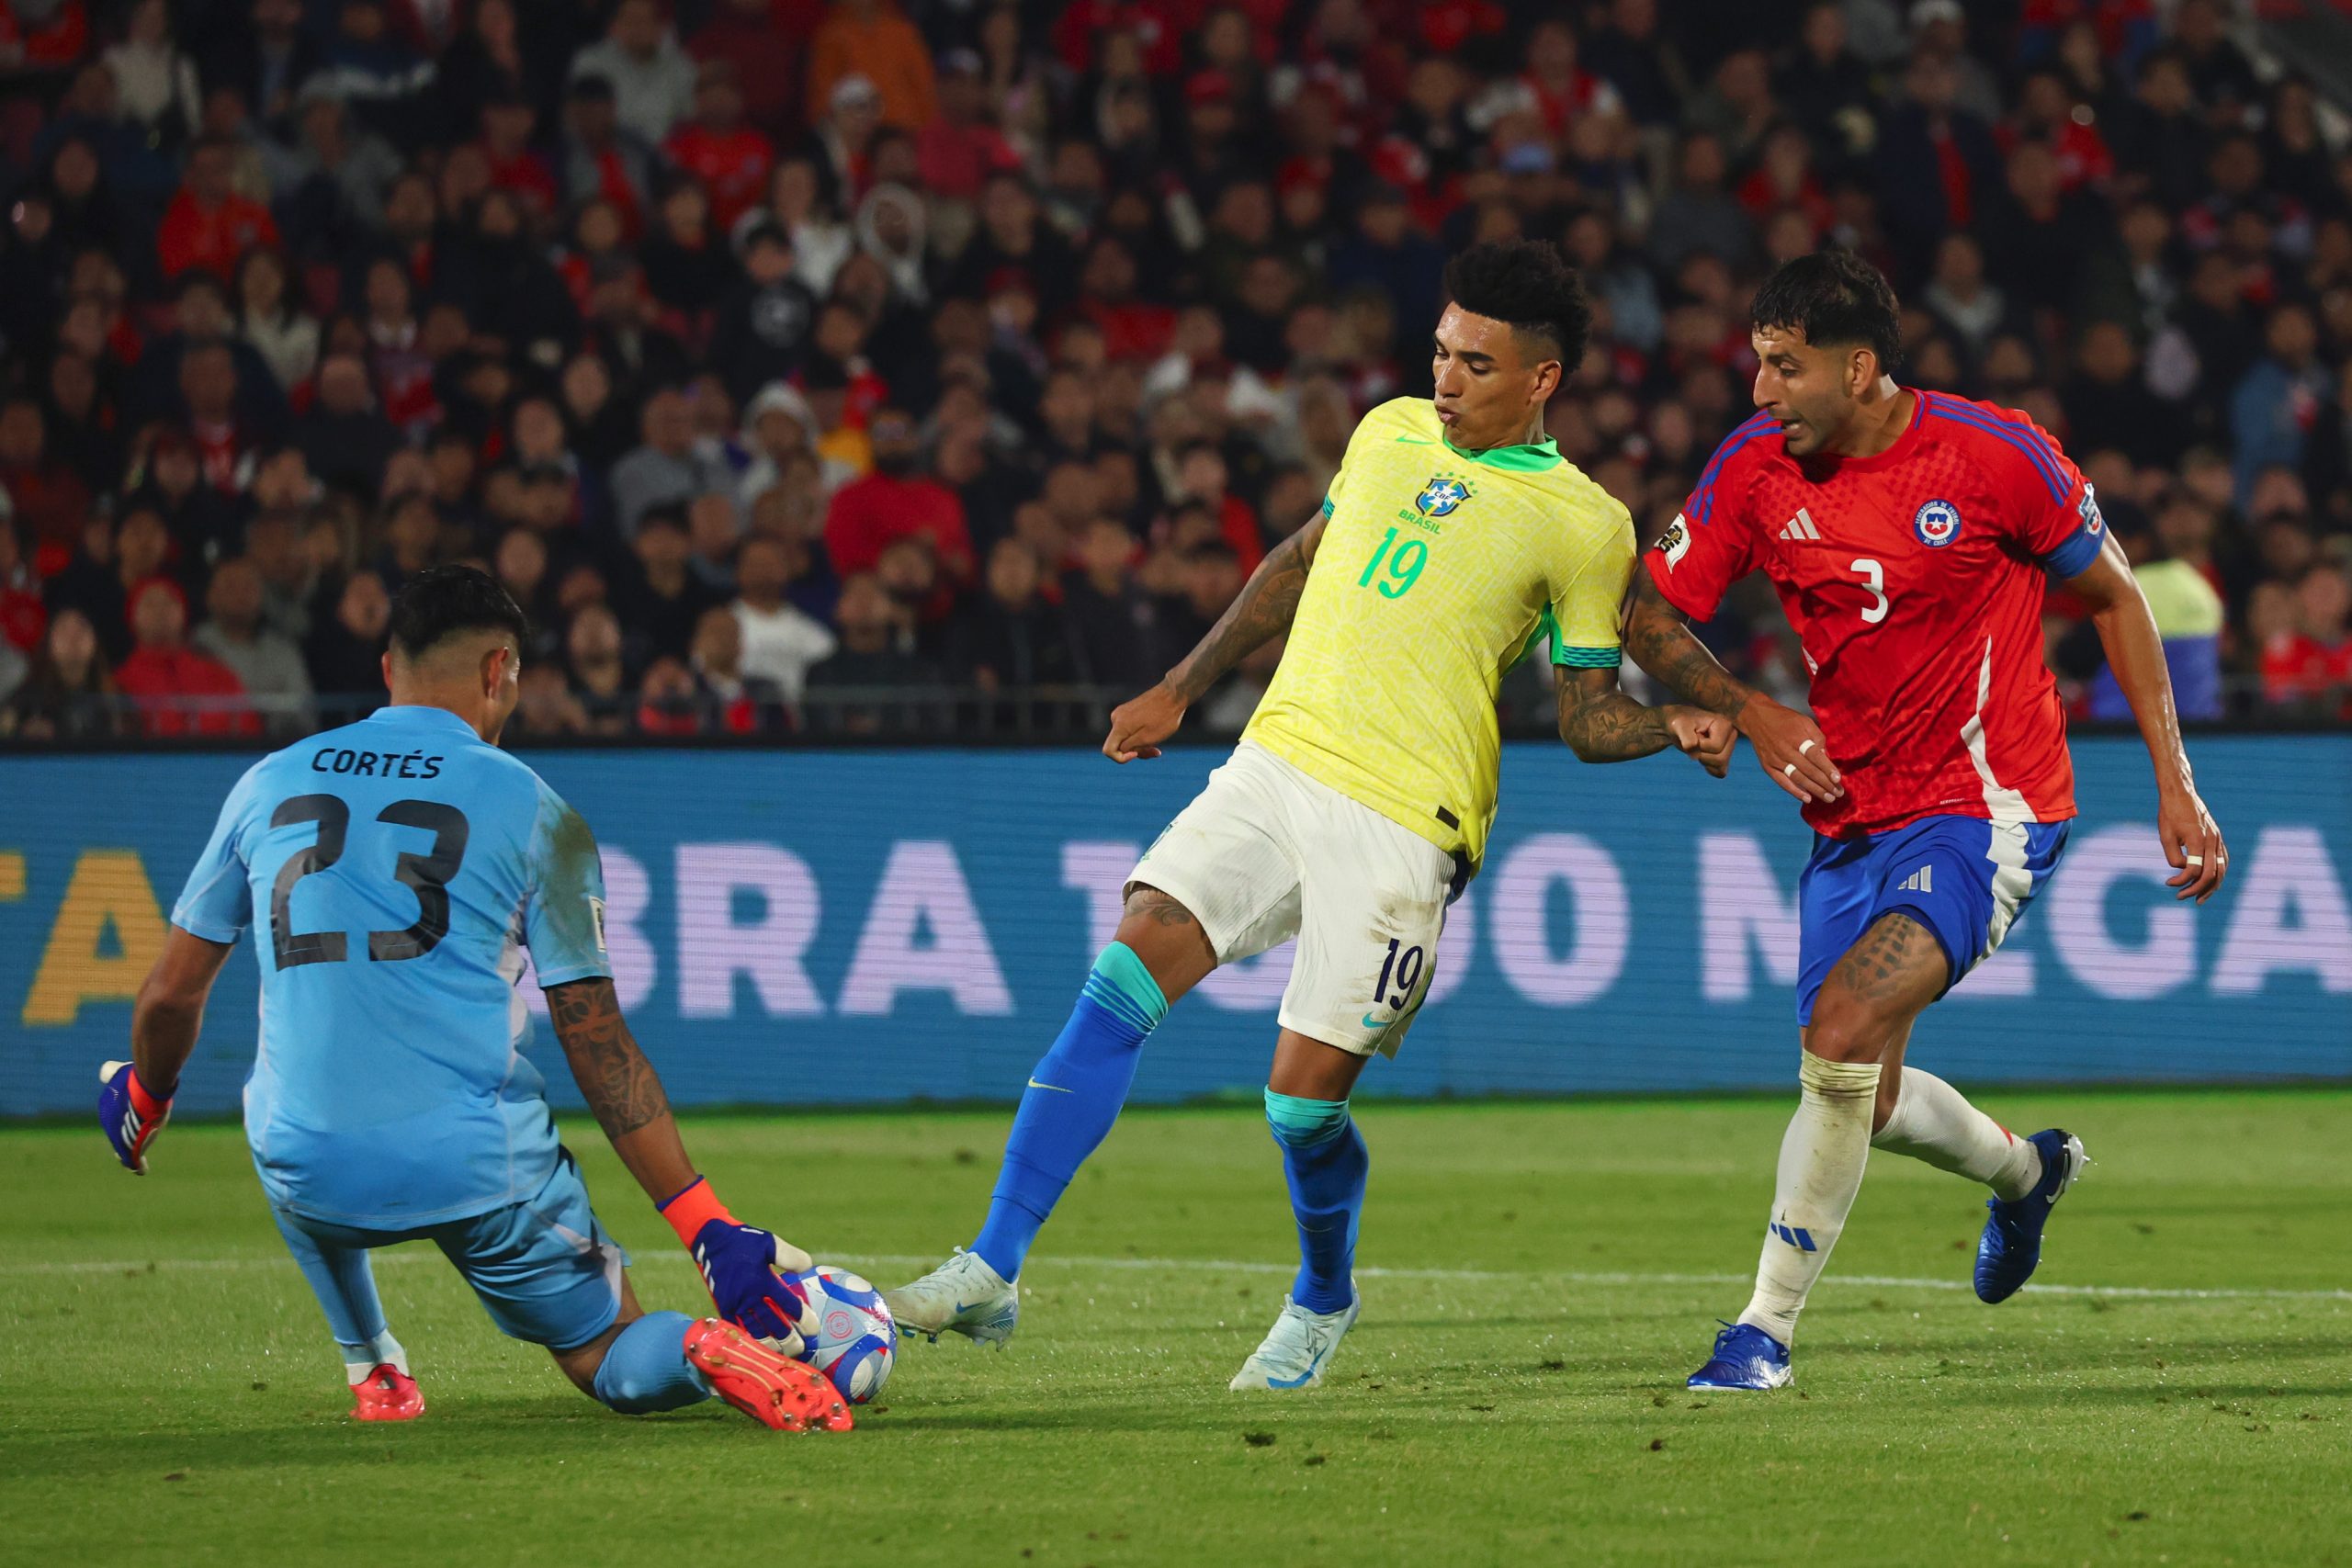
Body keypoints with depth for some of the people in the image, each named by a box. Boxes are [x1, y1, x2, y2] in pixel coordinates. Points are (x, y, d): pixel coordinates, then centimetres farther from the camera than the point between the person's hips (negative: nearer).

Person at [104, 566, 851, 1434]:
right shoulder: (533, 811, 2)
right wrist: (709, 1228, -1)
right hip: (481, 1164, -2)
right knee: (609, 1357, 13)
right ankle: (705, 1350, -21)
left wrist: (144, 1099, 38)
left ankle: (372, 1369, 30)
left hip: (312, 1177, 2)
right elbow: (600, 1046, -2)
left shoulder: (270, 783, 9)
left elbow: (172, 993, 15)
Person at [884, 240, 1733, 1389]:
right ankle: (991, 1273, -15)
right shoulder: (1389, 433, 15)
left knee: (1304, 1100, -8)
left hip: (1402, 821, -4)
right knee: (1126, 975, -14)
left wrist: (1673, 728, -16)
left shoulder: (1581, 522, 1)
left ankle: (1323, 1300, 25)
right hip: (1274, 765, 4)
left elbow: (1590, 720, 4)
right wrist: (1179, 690, 29)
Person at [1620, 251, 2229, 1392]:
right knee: (1863, 1102, 11)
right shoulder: (1755, 467, -4)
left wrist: (2174, 782, -2)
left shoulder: (1992, 454, -14)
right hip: (1853, 817, 6)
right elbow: (1650, 615, 5)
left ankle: (1768, 1325, -14)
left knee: (1841, 1033, -25)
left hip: (1988, 807, -6)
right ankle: (2025, 1171, 46)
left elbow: (2113, 597, 0)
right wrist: (1751, 715, -12)